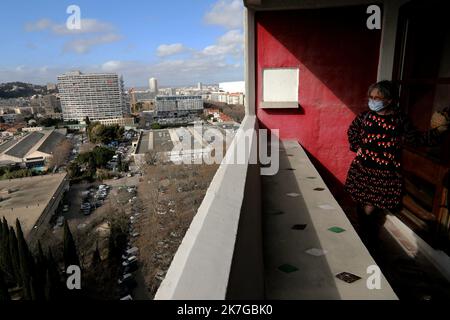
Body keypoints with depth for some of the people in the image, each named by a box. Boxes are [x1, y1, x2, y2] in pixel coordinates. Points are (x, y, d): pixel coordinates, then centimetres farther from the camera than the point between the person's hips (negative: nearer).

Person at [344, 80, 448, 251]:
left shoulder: (399, 120, -6)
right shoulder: (365, 116, -1)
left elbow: (416, 138, 7)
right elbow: (352, 131, 17)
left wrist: (438, 131, -3)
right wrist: (356, 147, 6)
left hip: (384, 173, -3)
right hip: (362, 169, 3)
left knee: (369, 210, -1)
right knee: (361, 206, 12)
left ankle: (371, 243, 24)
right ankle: (363, 238, 36)